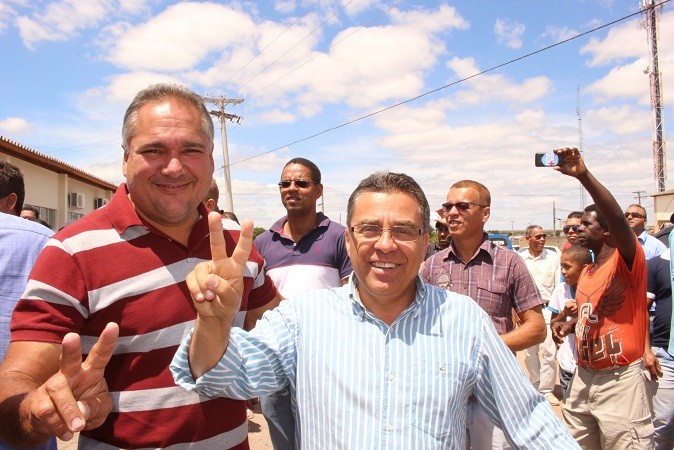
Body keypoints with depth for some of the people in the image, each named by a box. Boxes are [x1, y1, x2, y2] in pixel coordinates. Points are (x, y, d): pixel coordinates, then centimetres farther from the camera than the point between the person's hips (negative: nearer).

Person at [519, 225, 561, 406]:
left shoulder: (553, 257, 1)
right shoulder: (520, 259, 2)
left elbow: (559, 285, 2)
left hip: (548, 308, -1)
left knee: (549, 351, -6)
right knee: (530, 352, 10)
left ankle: (546, 389, 7)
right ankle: (535, 387, 26)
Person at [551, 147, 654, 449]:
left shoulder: (627, 261, -10)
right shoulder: (586, 272, 14)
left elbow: (618, 218, -29)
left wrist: (583, 175, -37)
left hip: (620, 380, -7)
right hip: (583, 377, 7)